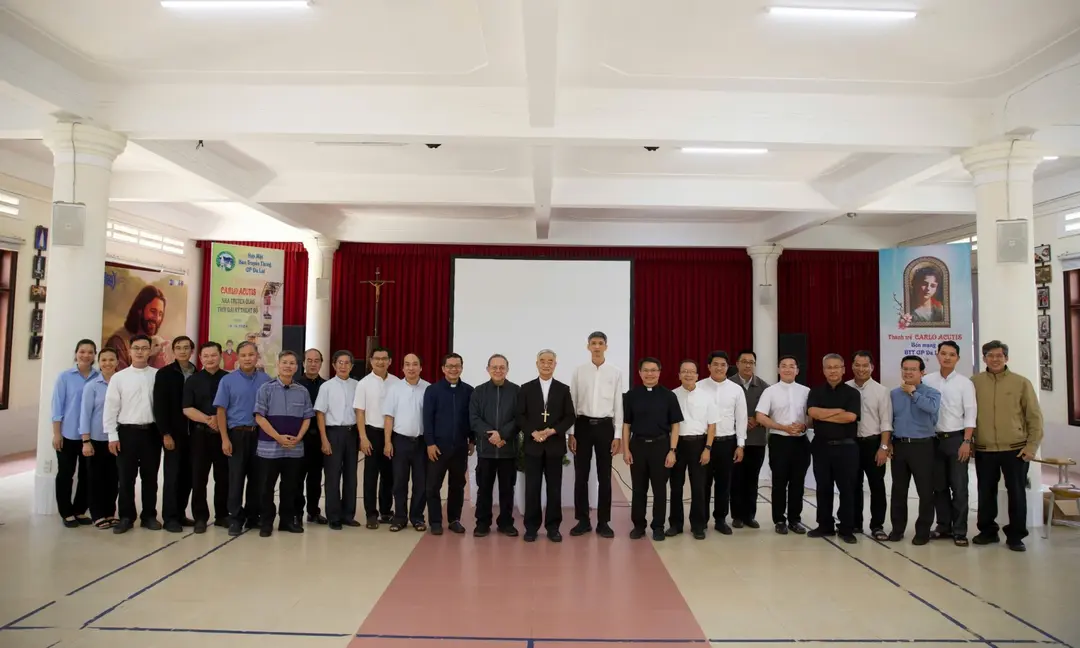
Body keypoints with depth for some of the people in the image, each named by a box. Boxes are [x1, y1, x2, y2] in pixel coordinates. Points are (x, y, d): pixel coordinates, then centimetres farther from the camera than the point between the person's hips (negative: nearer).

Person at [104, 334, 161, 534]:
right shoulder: (119, 377, 1)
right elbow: (110, 408, 0)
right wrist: (112, 436, -4)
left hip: (152, 431, 0)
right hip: (127, 431, 0)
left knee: (150, 477, 9)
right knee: (126, 478, 6)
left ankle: (149, 516, 20)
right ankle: (126, 517, 18)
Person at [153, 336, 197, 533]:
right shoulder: (164, 374, -3)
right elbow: (160, 406, -7)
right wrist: (165, 433, -13)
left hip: (192, 433, 3)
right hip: (173, 433, -3)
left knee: (187, 475, 7)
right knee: (172, 475, -1)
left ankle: (180, 514, 18)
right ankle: (170, 517, 8)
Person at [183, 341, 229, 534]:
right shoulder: (192, 380, 5)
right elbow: (187, 409, -4)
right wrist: (208, 420, -16)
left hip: (224, 434, 0)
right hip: (200, 434, 0)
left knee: (223, 477, 6)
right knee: (199, 478, 3)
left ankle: (222, 515, 17)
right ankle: (200, 517, 13)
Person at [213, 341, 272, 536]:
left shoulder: (266, 380, 4)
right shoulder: (228, 380, 0)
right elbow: (221, 411, -2)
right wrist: (225, 439, -9)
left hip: (260, 434, 2)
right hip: (237, 434, -2)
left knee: (256, 477, 9)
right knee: (236, 478, 1)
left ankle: (253, 516, 21)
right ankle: (235, 518, 10)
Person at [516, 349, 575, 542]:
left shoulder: (563, 389, 7)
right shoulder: (526, 388, 6)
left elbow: (570, 416, 3)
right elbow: (519, 416, 1)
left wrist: (553, 431, -12)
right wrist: (533, 433, -14)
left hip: (555, 446, 1)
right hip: (532, 445, 0)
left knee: (554, 488, 5)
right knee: (532, 488, 2)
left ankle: (553, 527, 15)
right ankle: (531, 527, 12)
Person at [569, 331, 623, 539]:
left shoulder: (615, 372, 1)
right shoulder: (579, 372, 2)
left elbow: (618, 405, 2)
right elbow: (572, 404, 3)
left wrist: (618, 435, -2)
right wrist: (571, 433, -1)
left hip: (605, 426, 0)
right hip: (583, 425, 1)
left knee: (604, 477, 7)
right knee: (581, 476, 6)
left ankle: (603, 522, 18)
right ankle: (583, 520, 18)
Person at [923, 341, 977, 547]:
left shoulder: (964, 383, -2)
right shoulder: (927, 381, 3)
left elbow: (970, 414, -5)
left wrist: (967, 441, -12)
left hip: (956, 438, -2)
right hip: (934, 439, 2)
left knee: (959, 487, 1)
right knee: (939, 486, 10)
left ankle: (959, 530, 10)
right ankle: (944, 526, 22)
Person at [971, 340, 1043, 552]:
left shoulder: (1021, 383, -1)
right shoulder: (974, 383, 1)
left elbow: (1034, 417, 1)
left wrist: (1032, 446, -4)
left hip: (1015, 449, -1)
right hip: (984, 450, 1)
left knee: (1017, 493, 5)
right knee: (986, 493, 10)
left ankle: (1015, 535, 18)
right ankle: (988, 531, 25)